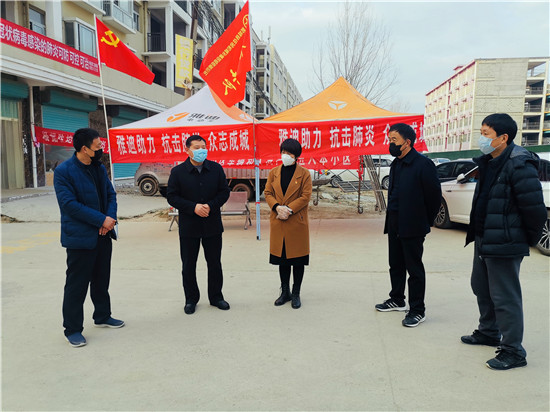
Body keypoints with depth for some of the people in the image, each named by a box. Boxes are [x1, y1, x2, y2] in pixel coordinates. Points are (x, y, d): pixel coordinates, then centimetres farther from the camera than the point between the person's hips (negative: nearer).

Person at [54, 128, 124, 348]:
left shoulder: (99, 168, 8)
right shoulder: (63, 171, -13)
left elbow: (111, 194, 9)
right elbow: (69, 204, -20)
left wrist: (111, 217, -10)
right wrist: (101, 220, -20)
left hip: (103, 235, 7)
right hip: (80, 237, -7)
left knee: (101, 280, 19)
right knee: (76, 285, 3)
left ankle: (102, 317, 36)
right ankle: (72, 329, 17)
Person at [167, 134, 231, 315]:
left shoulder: (216, 169, 1)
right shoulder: (178, 172, -4)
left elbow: (224, 192, 3)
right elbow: (171, 196, -6)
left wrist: (211, 206, -14)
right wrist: (193, 207, -18)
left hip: (213, 225, 2)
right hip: (188, 227, -1)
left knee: (215, 263, 12)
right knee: (188, 265, 8)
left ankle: (216, 296, 28)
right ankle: (191, 299, 26)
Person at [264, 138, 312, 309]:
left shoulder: (304, 173, -2)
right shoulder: (273, 172, 8)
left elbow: (306, 196, -8)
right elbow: (267, 193, 5)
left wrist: (289, 209, -17)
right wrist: (277, 207, -13)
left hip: (297, 222, -3)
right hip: (278, 222, 3)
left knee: (298, 259, 5)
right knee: (282, 258, 12)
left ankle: (296, 294, 20)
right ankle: (285, 292, 27)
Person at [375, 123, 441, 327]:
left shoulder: (423, 164, -13)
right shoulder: (396, 165, 12)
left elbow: (434, 196, -10)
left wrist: (425, 223, -3)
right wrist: (391, 219, 14)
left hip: (412, 227, -8)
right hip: (394, 224, 8)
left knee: (414, 268, 1)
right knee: (396, 265, 18)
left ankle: (417, 310, 13)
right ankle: (397, 300, 34)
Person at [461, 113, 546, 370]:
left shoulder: (519, 165, -20)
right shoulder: (489, 163, 11)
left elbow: (535, 207, -20)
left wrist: (530, 239, -7)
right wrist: (477, 233, 18)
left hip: (504, 244, -10)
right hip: (483, 241, 10)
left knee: (505, 297, -2)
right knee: (481, 287, 21)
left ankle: (513, 351, 12)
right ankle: (489, 332, 40)